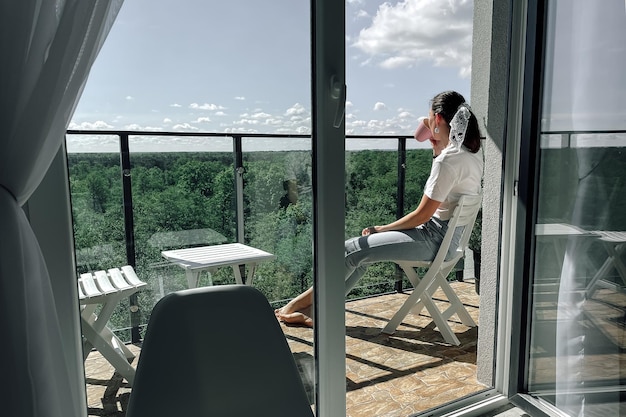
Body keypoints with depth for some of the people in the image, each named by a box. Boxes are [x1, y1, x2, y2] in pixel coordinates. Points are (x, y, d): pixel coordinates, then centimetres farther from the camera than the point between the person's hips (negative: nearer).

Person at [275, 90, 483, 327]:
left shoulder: (449, 159, -22)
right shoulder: (470, 150, 7)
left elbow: (422, 214, -20)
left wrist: (382, 228, -7)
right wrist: (436, 145, 14)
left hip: (434, 237, -10)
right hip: (447, 234, 10)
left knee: (352, 250, -10)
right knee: (361, 251, 6)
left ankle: (303, 301, 8)